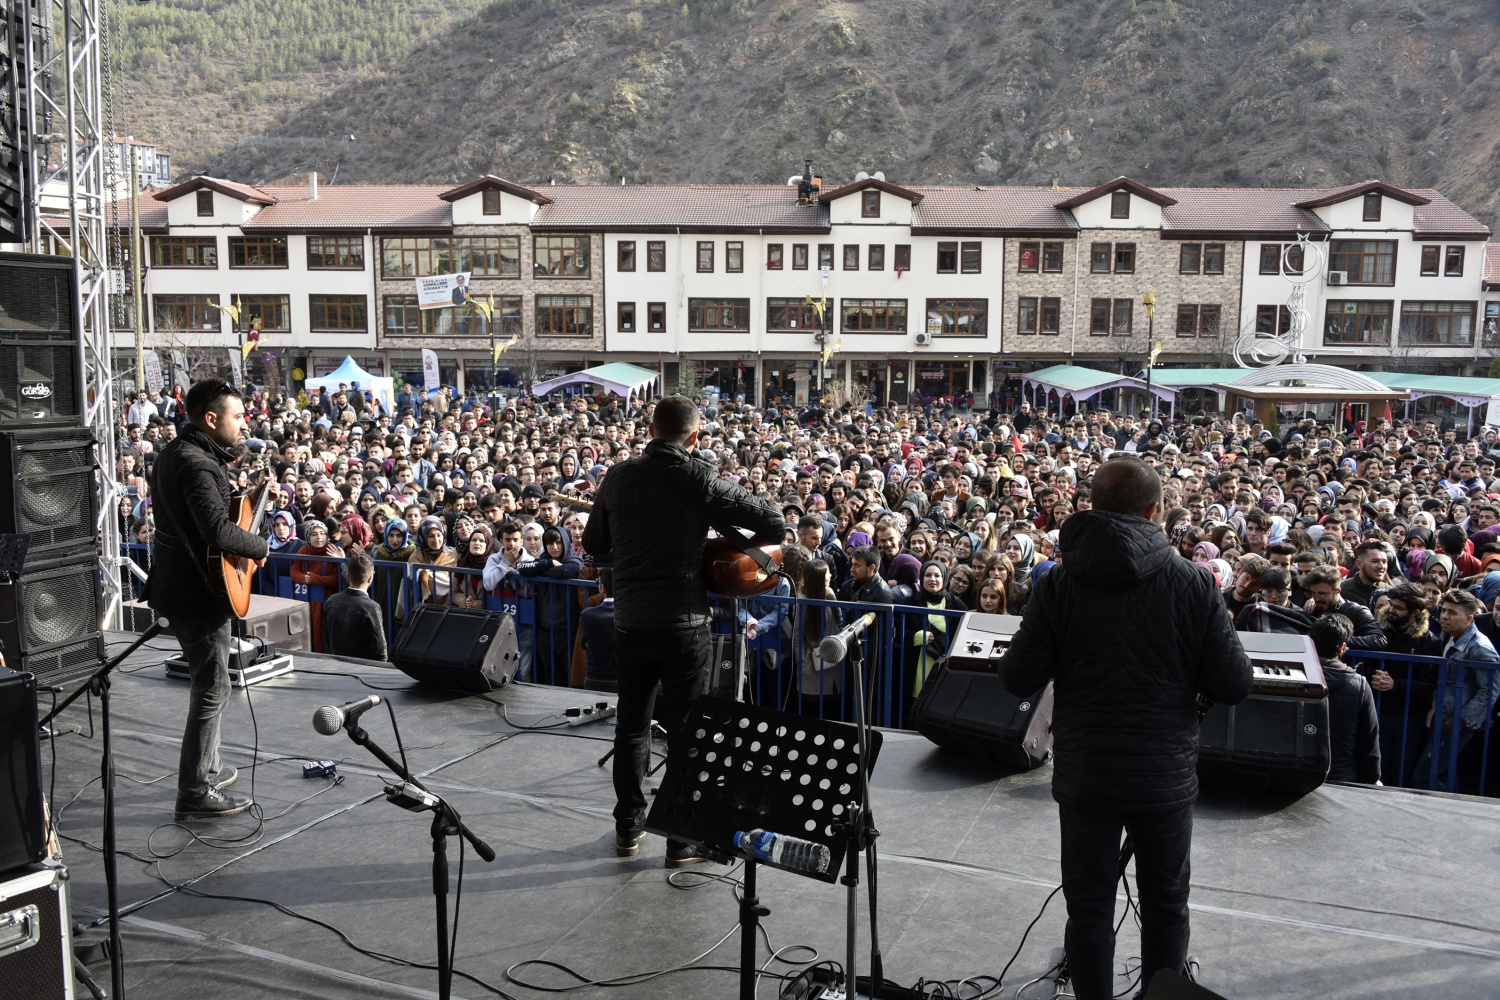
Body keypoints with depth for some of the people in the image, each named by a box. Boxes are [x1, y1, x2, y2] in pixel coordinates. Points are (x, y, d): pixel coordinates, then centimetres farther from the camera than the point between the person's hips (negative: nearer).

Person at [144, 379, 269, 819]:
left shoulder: (176, 453, 11)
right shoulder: (198, 465, -22)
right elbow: (218, 531, -33)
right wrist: (261, 546, -17)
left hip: (179, 583, 11)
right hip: (197, 591, -11)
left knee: (208, 682, 22)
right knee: (212, 688, -4)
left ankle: (207, 766, 34)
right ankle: (195, 792, 3)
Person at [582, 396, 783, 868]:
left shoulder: (618, 477, 1)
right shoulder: (699, 479, -11)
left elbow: (594, 545, 13)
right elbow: (774, 521, -10)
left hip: (630, 621, 4)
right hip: (683, 622, -4)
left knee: (631, 724, 17)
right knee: (685, 731, 6)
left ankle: (628, 829, 27)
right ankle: (683, 840, 13)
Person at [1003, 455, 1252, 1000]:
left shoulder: (1058, 584, -12)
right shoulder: (1193, 583, -12)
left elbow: (1019, 679, -10)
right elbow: (1234, 685, -9)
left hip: (1084, 775, 0)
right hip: (1166, 775, 0)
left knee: (1089, 908, 14)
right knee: (1166, 905, 20)